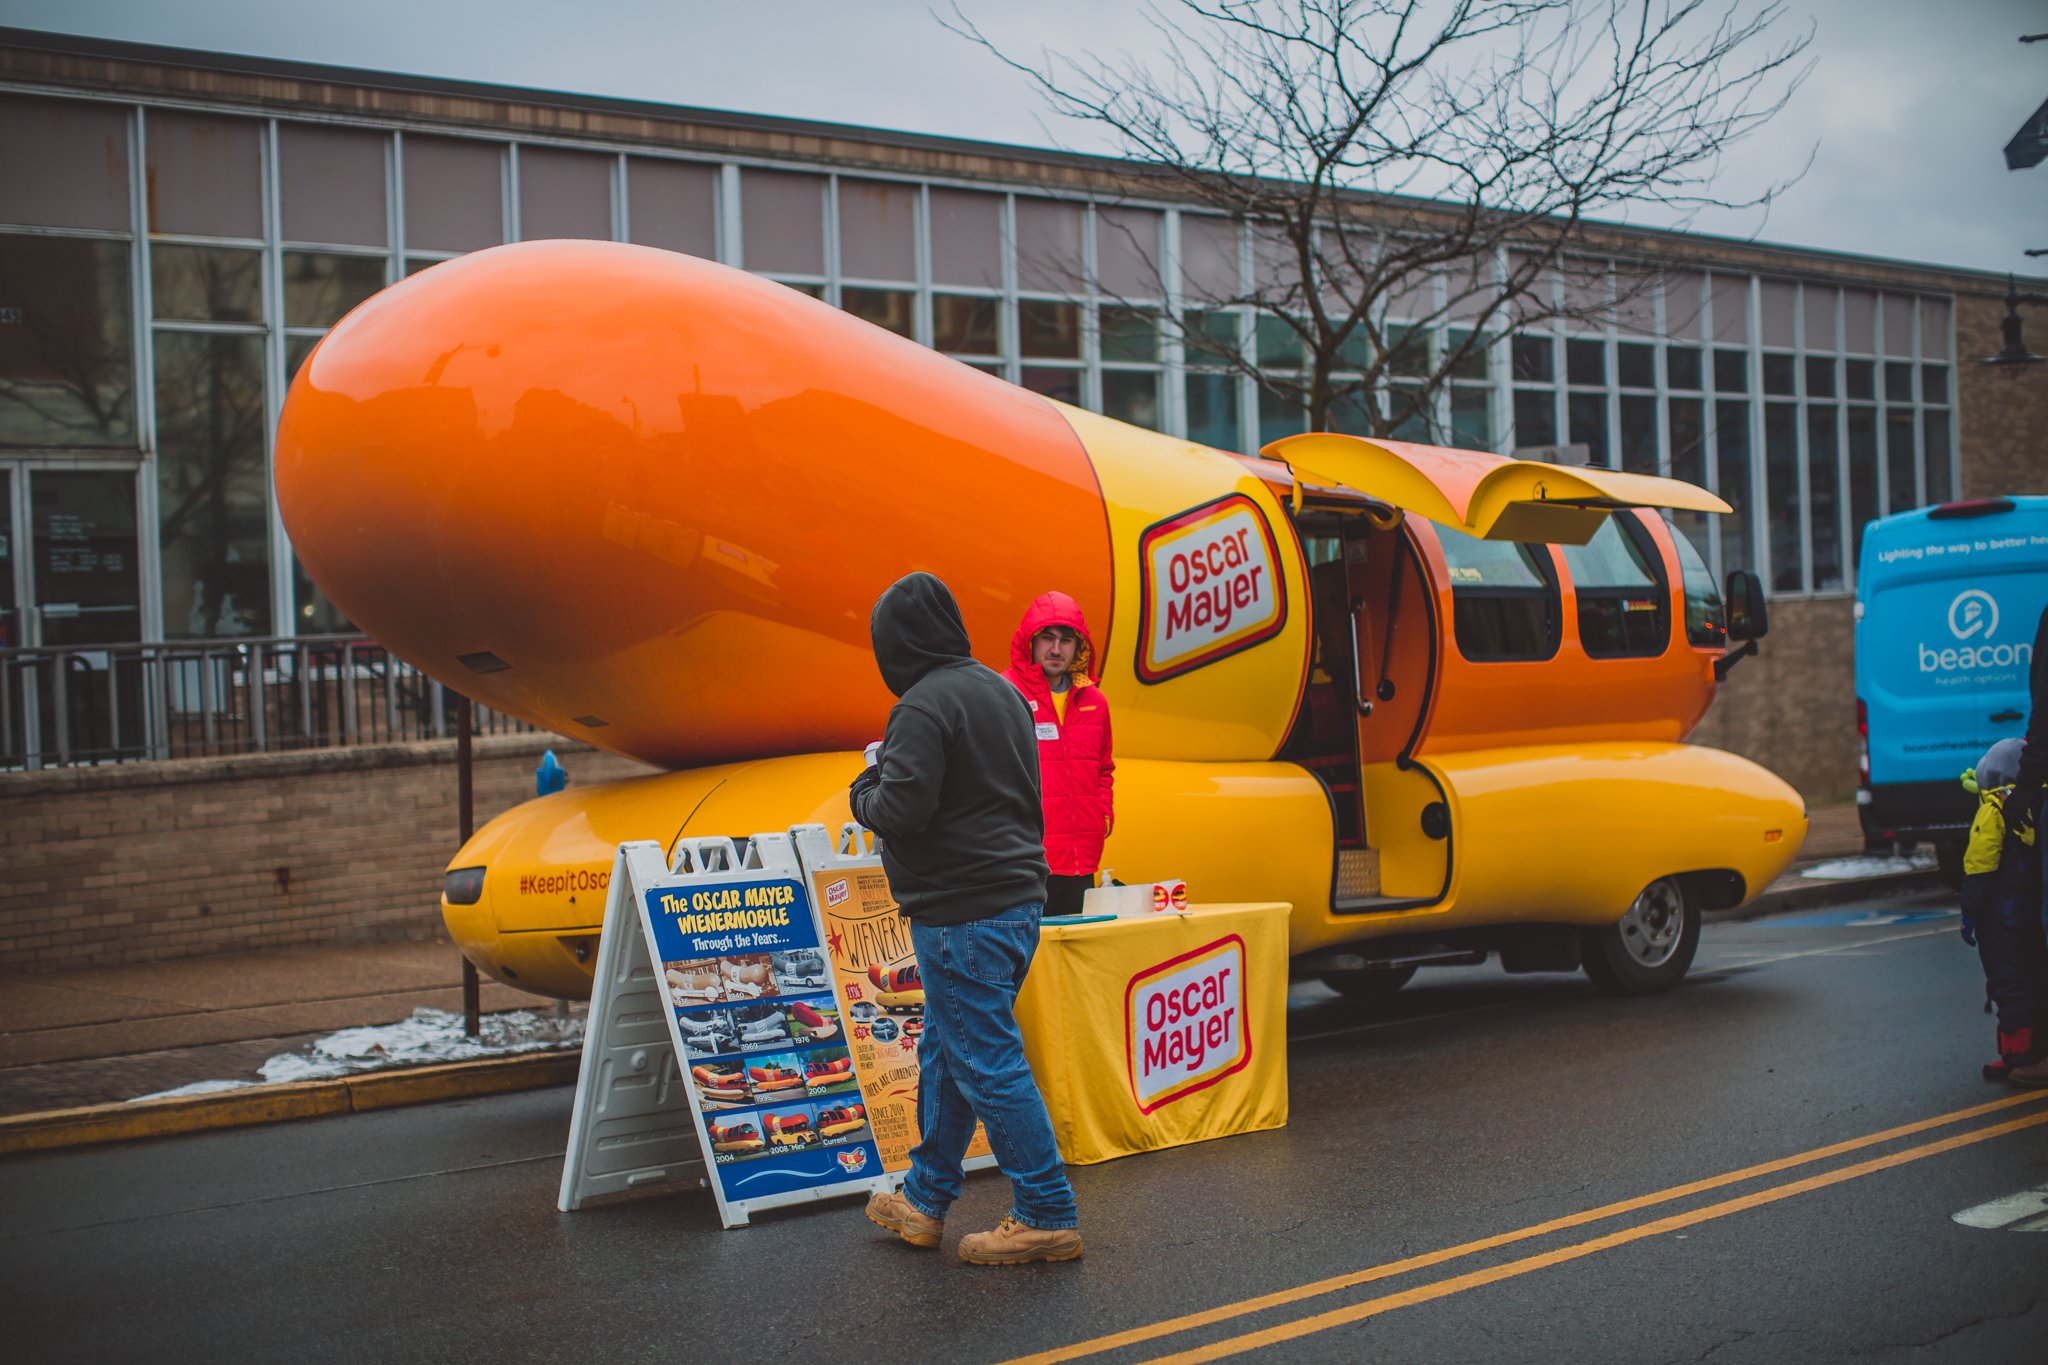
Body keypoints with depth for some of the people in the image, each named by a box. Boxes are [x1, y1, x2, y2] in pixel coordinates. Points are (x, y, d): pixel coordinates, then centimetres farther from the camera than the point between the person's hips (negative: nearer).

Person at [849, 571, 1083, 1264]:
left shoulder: (924, 706, -15)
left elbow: (901, 812, -23)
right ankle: (924, 1202, 28)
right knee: (944, 1050, 18)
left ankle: (1047, 1216, 1)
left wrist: (865, 788, 0)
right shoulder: (1001, 690, 13)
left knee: (988, 1062, -3)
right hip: (1018, 895, 10)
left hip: (962, 912, -10)